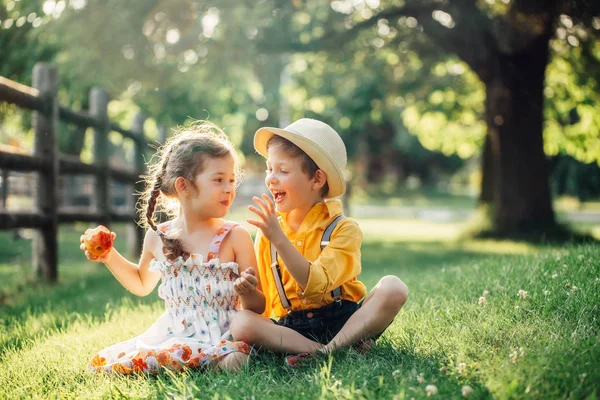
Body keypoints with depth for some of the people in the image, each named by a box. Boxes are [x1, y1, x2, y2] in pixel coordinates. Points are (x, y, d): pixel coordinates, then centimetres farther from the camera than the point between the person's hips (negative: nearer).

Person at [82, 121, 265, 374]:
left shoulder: (235, 237, -6)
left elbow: (258, 307, -1)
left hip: (220, 339, -5)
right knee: (99, 362, -9)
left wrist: (248, 294, -24)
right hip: (172, 333, 5)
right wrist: (110, 257, 11)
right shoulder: (158, 238, 4)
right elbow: (142, 284, 26)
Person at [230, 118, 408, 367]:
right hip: (291, 327, 2)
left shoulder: (343, 229, -5)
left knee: (393, 287, -25)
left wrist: (279, 238, -28)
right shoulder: (267, 233, 5)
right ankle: (347, 347, -25)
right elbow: (262, 303, 8)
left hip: (342, 319, -2)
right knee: (241, 324, -27)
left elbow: (317, 286, -21)